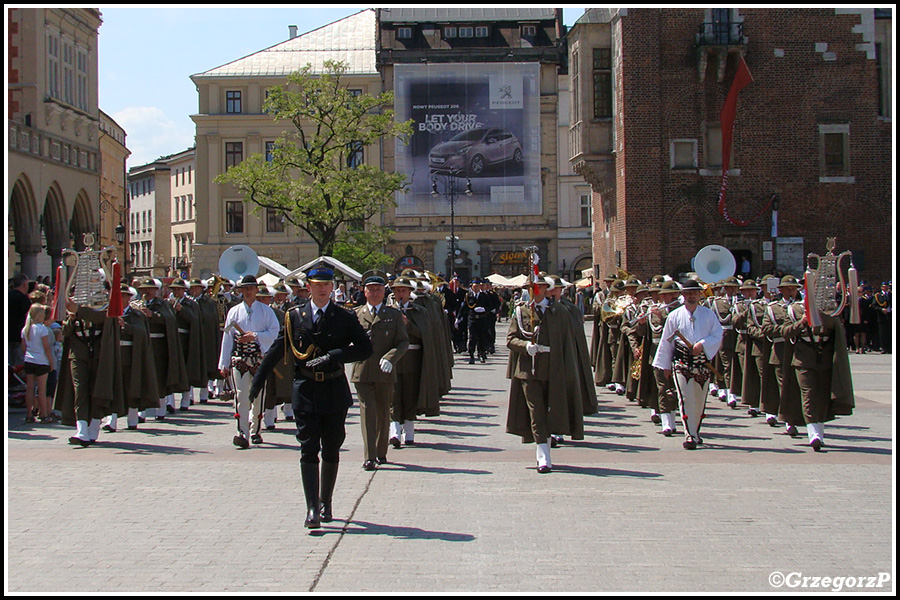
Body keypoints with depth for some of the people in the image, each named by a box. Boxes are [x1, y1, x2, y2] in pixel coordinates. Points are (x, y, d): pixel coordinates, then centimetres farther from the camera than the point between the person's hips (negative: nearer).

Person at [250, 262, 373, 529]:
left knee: (331, 451, 9)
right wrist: (258, 382, 8)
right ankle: (312, 510, -9)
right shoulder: (295, 316, 5)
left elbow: (365, 348, -5)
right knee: (308, 450, -6)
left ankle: (325, 503, 26)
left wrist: (333, 356, -17)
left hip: (335, 390, 1)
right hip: (305, 390, 0)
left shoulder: (345, 318, 3)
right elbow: (276, 351, 9)